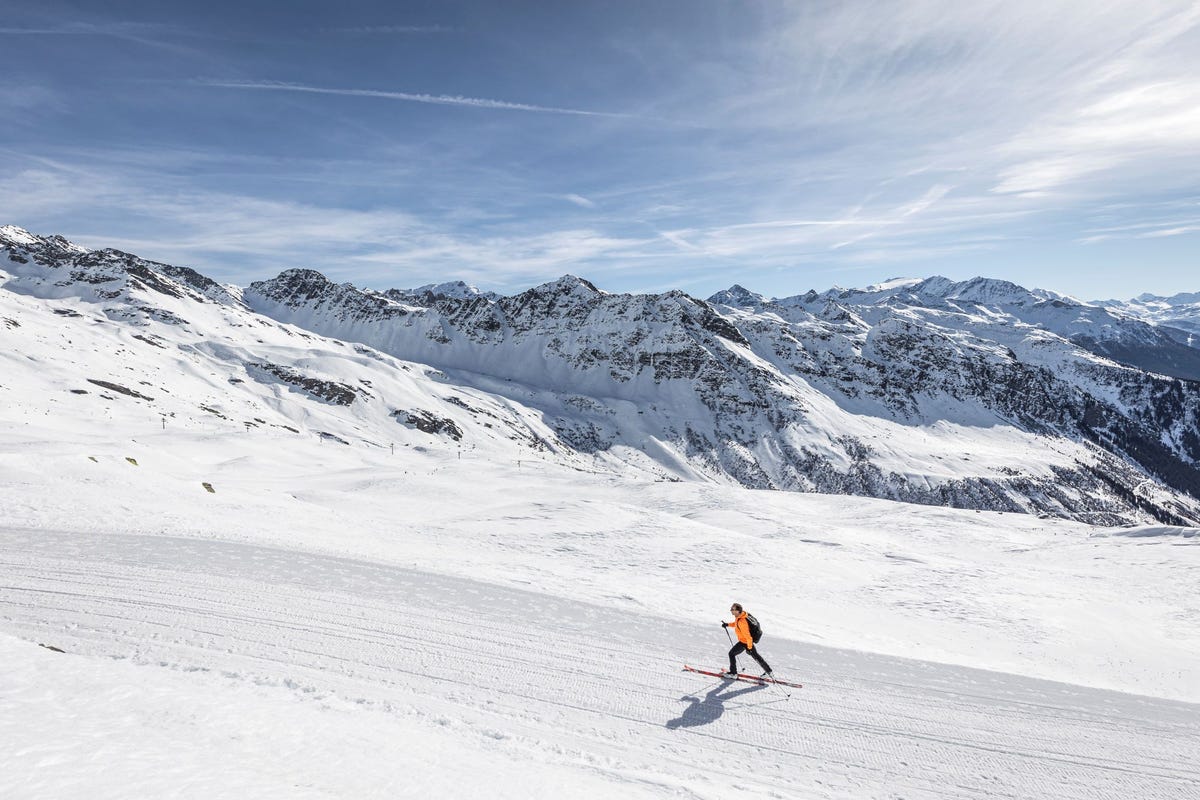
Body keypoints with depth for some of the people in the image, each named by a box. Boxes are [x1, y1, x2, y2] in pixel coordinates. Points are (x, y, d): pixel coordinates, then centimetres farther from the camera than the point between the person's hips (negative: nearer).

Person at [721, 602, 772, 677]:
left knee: (731, 653, 0)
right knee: (755, 655, 22)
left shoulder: (741, 622, -33)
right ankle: (768, 670, 34)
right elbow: (736, 623, 20)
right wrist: (728, 624, 9)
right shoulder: (739, 617, -4)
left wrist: (749, 647, -24)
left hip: (745, 642, -9)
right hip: (748, 640, 9)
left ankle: (733, 672, 12)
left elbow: (747, 635, -30)